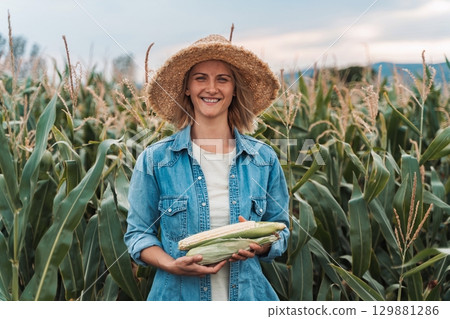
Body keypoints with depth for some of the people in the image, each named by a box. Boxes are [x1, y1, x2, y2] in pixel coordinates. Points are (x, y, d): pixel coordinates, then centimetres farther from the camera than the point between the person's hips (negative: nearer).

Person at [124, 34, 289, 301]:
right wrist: (170, 264, -18)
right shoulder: (155, 159, -7)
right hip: (178, 294, -1)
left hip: (249, 293, 2)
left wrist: (260, 245, -15)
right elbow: (139, 233, -1)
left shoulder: (264, 159, -3)